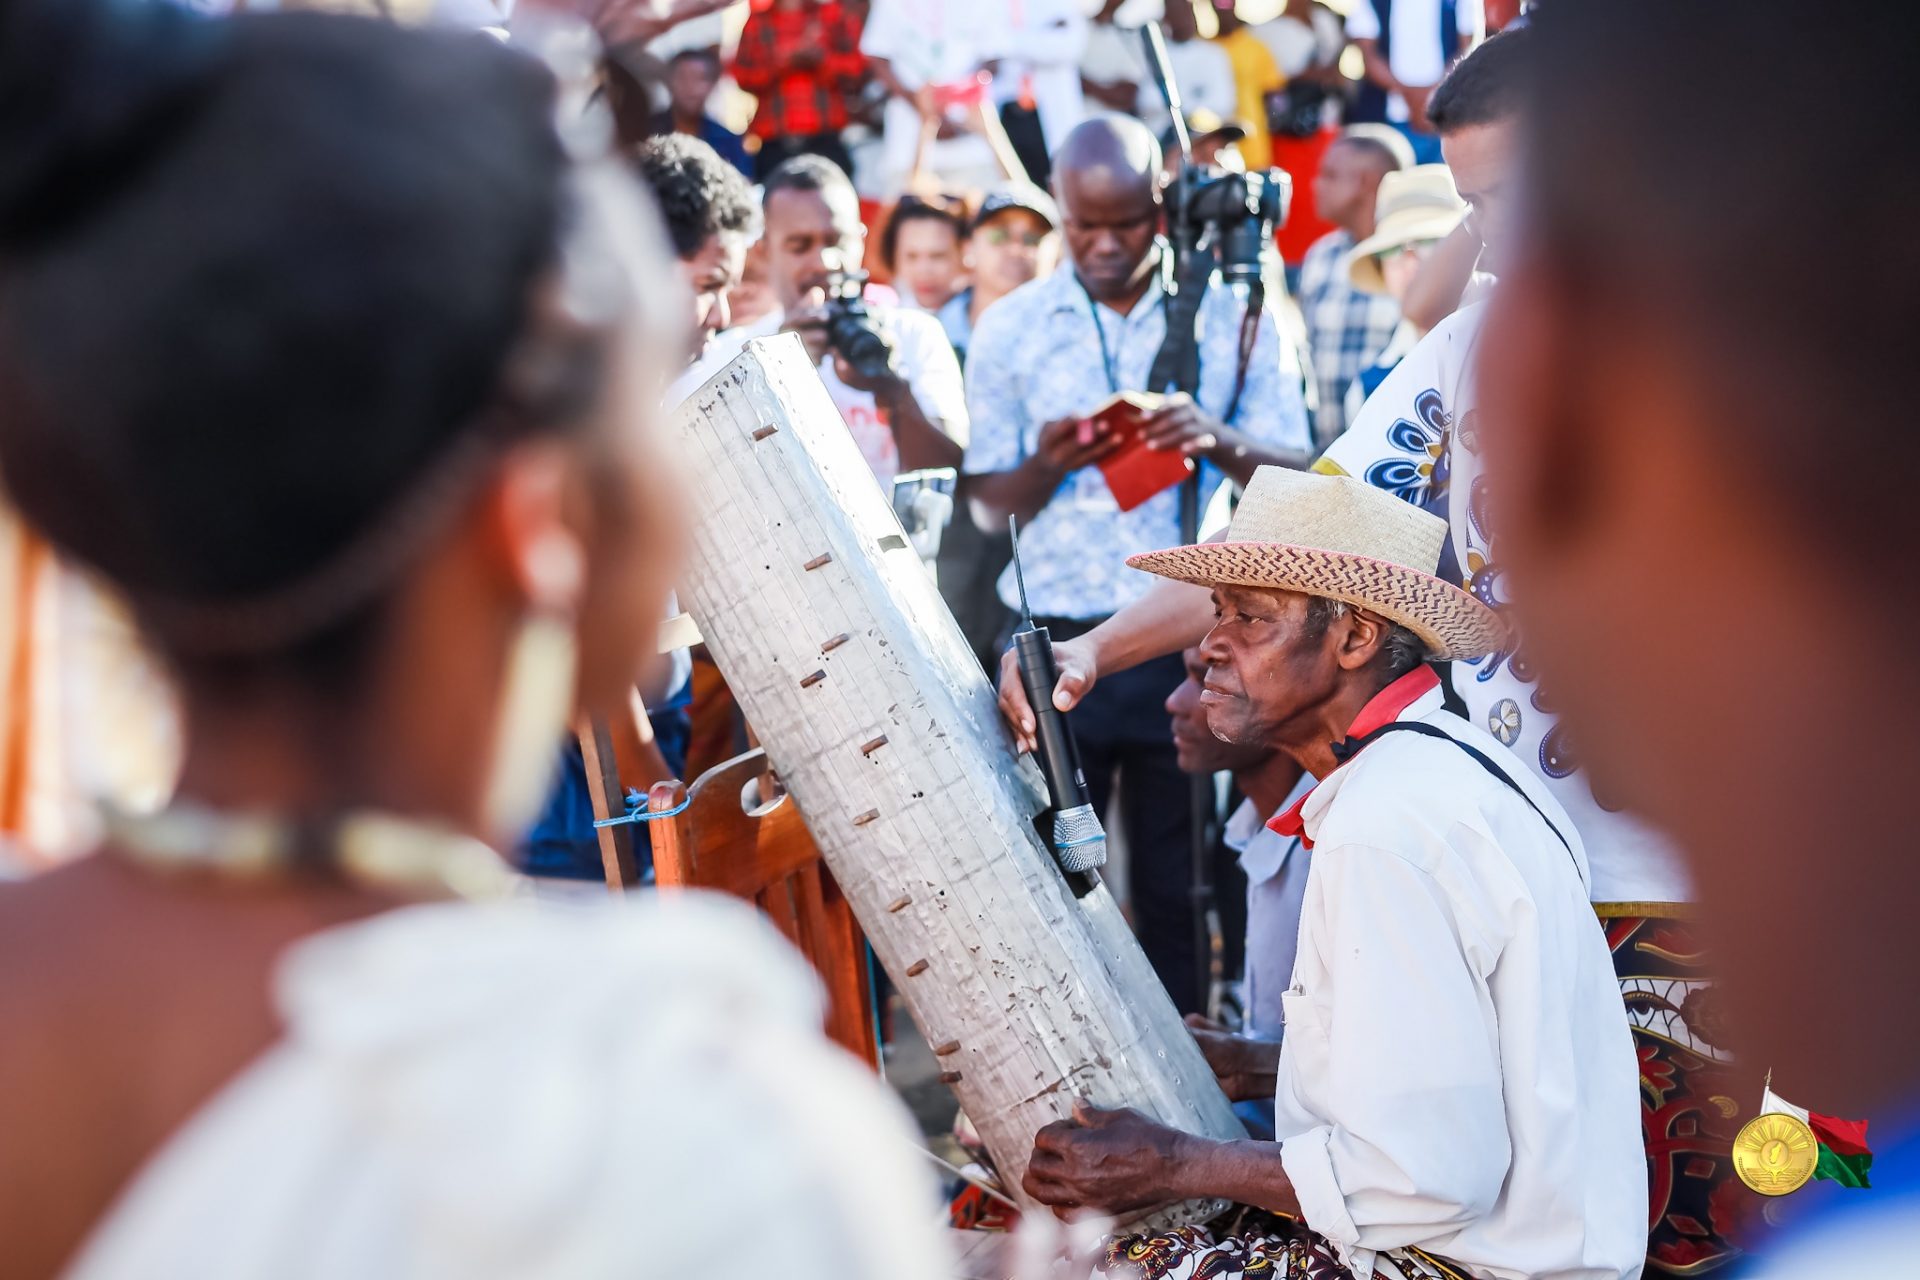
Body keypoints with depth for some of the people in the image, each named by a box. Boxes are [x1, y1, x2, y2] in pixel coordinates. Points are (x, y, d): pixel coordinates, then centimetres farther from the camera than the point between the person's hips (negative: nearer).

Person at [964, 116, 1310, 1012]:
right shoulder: (1010, 328, 9)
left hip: (1191, 639, -1)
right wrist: (1047, 464, -13)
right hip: (1053, 639, 1)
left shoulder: (1234, 314, 6)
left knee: (1178, 886, 3)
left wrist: (1222, 443, -20)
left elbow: (1297, 477, 1)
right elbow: (988, 506, 8)